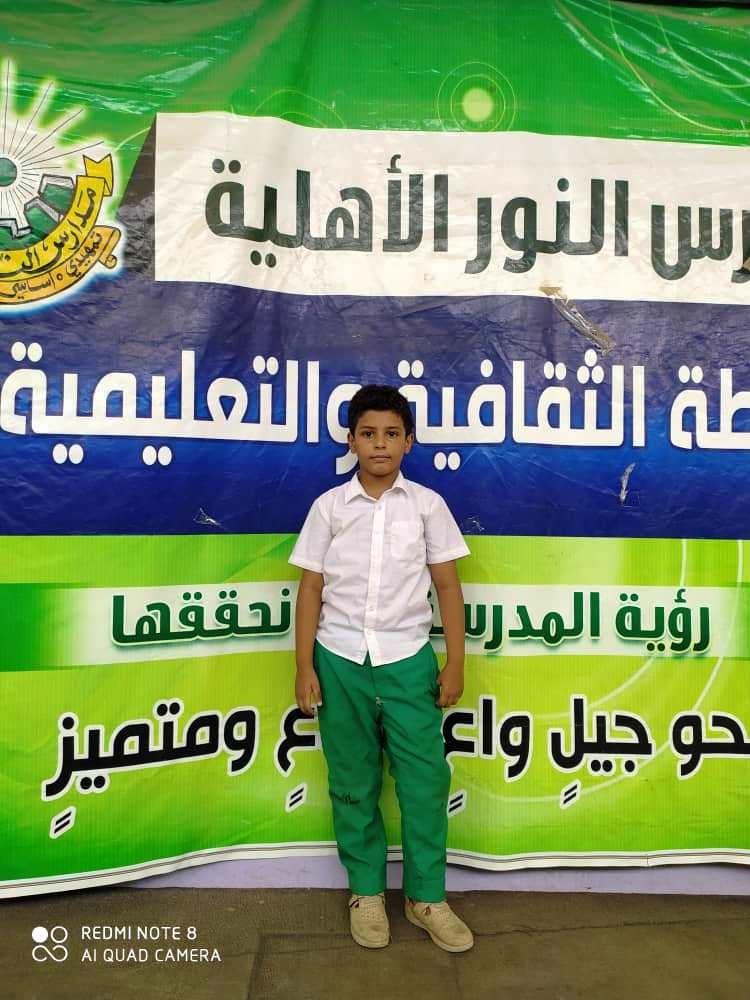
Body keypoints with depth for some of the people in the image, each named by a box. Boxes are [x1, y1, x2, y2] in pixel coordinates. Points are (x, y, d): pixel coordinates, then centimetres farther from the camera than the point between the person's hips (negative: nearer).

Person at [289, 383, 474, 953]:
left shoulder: (427, 504, 1)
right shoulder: (330, 506, 1)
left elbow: (448, 586, 4)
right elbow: (311, 589, 2)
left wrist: (455, 662, 1)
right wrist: (304, 667, -1)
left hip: (408, 659, 0)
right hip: (341, 661, 0)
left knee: (425, 779, 5)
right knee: (353, 783, 13)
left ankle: (426, 897, 26)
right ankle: (366, 892, 32)